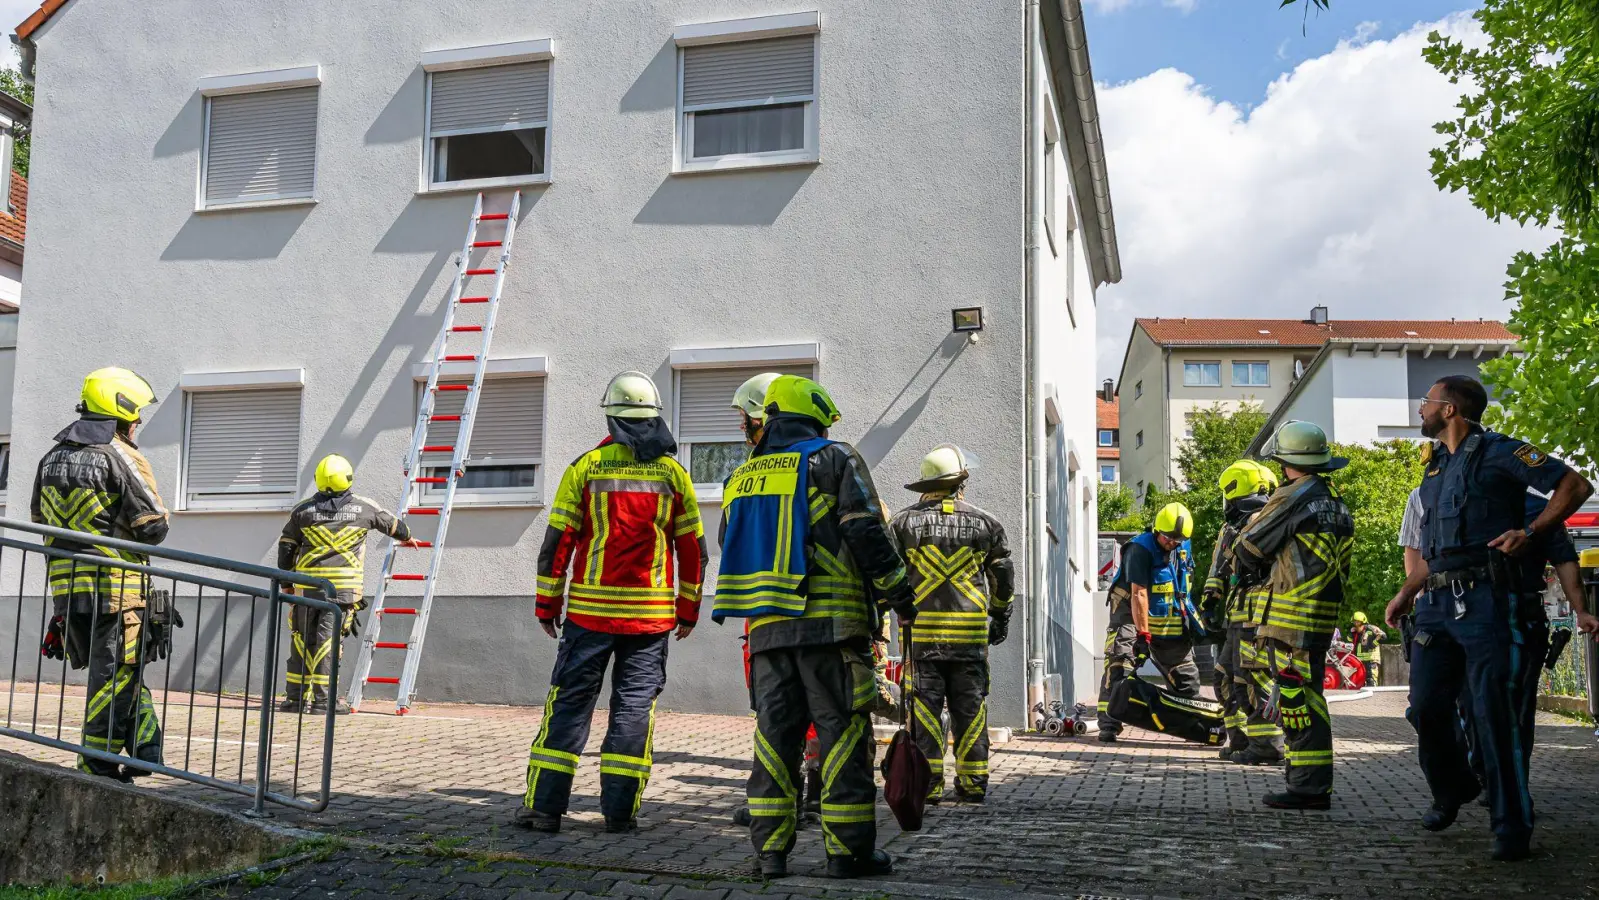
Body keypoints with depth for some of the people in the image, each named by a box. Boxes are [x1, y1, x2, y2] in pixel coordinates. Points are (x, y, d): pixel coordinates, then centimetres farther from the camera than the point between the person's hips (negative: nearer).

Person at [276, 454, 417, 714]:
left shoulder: (303, 509, 7)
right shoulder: (364, 507, 3)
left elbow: (286, 547, 10)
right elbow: (392, 524, 21)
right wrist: (407, 537, 43)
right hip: (344, 585, -2)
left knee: (302, 639, 10)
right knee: (329, 639, -3)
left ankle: (295, 698, 13)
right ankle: (322, 699, -4)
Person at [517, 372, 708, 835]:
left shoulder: (585, 467, -2)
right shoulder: (673, 473, 3)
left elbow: (557, 541, -2)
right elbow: (693, 548, 6)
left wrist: (547, 604, 6)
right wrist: (688, 608, 15)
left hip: (589, 609, -1)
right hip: (652, 614, 1)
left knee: (570, 701, 5)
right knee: (635, 706, 5)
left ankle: (544, 805, 5)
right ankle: (620, 810, 6)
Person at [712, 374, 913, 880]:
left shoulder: (742, 477, 18)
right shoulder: (835, 459, 0)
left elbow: (731, 549, 24)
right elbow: (866, 532, -10)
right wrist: (898, 592, -4)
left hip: (767, 624, 5)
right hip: (830, 622, -5)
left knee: (775, 733, 9)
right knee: (842, 733, 0)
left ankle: (770, 849, 10)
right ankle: (848, 849, 2)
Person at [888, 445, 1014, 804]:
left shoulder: (905, 521, 2)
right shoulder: (984, 523, 6)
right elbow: (1003, 576, 12)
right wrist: (1000, 617, 23)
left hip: (921, 630, -1)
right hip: (971, 632, 1)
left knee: (924, 706, 2)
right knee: (970, 707, 8)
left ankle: (926, 784, 0)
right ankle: (973, 784, 10)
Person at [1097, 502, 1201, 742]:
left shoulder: (1182, 547, 2)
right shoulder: (1141, 549, -21)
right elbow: (1139, 594, -25)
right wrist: (1143, 635, -27)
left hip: (1168, 618, 7)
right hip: (1132, 613, -7)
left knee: (1186, 676, 10)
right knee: (1119, 664, -20)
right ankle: (1109, 724, -22)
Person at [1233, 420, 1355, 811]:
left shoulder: (1292, 498, -12)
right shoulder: (1337, 504, 17)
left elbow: (1247, 548, -5)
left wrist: (1245, 565, 18)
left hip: (1289, 616, -10)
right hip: (1323, 614, 10)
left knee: (1297, 700, -7)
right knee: (1302, 699, 14)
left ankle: (1310, 787, -6)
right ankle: (1310, 782, 20)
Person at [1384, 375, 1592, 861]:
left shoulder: (1498, 452, -2)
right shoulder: (1436, 467, 21)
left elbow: (1575, 485, -5)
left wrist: (1529, 532, -14)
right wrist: (1406, 592, 23)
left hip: (1486, 600, -7)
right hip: (1437, 603, 7)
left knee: (1493, 712, -8)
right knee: (1426, 706, 5)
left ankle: (1512, 826, 0)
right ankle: (1451, 790, 30)